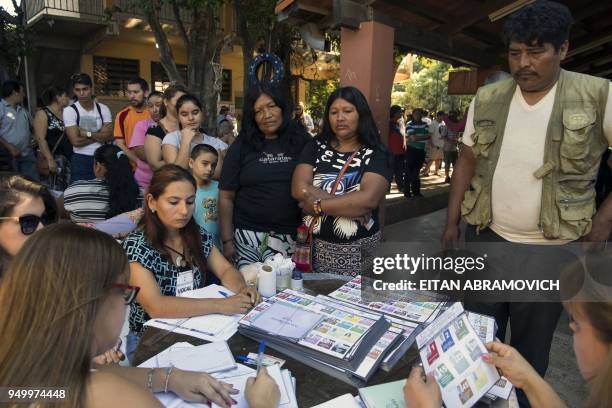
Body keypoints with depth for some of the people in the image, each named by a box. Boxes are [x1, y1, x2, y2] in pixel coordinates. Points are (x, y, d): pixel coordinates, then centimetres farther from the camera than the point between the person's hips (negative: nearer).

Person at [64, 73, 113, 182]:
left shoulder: (103, 108, 1)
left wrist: (87, 133, -14)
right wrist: (100, 135, -10)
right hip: (80, 160, -3)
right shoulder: (69, 110, -8)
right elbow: (76, 141, -16)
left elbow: (109, 136, -7)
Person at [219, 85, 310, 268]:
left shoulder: (302, 141, 4)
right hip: (248, 235, 0)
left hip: (293, 236, 0)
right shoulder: (242, 146, 4)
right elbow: (226, 197, 4)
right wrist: (227, 240, 0)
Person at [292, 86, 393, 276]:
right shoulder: (316, 147, 3)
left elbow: (368, 200, -20)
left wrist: (318, 206, -16)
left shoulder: (376, 155, -5)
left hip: (357, 248, -2)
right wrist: (352, 203, -16)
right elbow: (300, 189, -11)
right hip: (315, 244, 3)